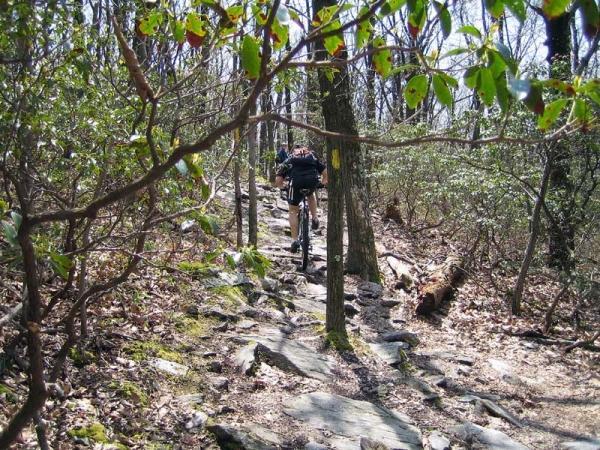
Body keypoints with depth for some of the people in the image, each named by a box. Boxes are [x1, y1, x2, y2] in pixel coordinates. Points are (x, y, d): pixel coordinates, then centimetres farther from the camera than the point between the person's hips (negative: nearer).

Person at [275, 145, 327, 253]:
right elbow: (325, 173, 23)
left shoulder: (289, 159, 29)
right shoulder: (313, 156, 33)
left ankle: (295, 240, 6)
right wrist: (322, 183, 42)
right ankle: (315, 219, 23)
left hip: (296, 180, -1)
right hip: (313, 179, 2)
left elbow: (278, 180, 16)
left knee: (293, 211, 13)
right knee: (310, 194, 37)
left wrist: (282, 187, 36)